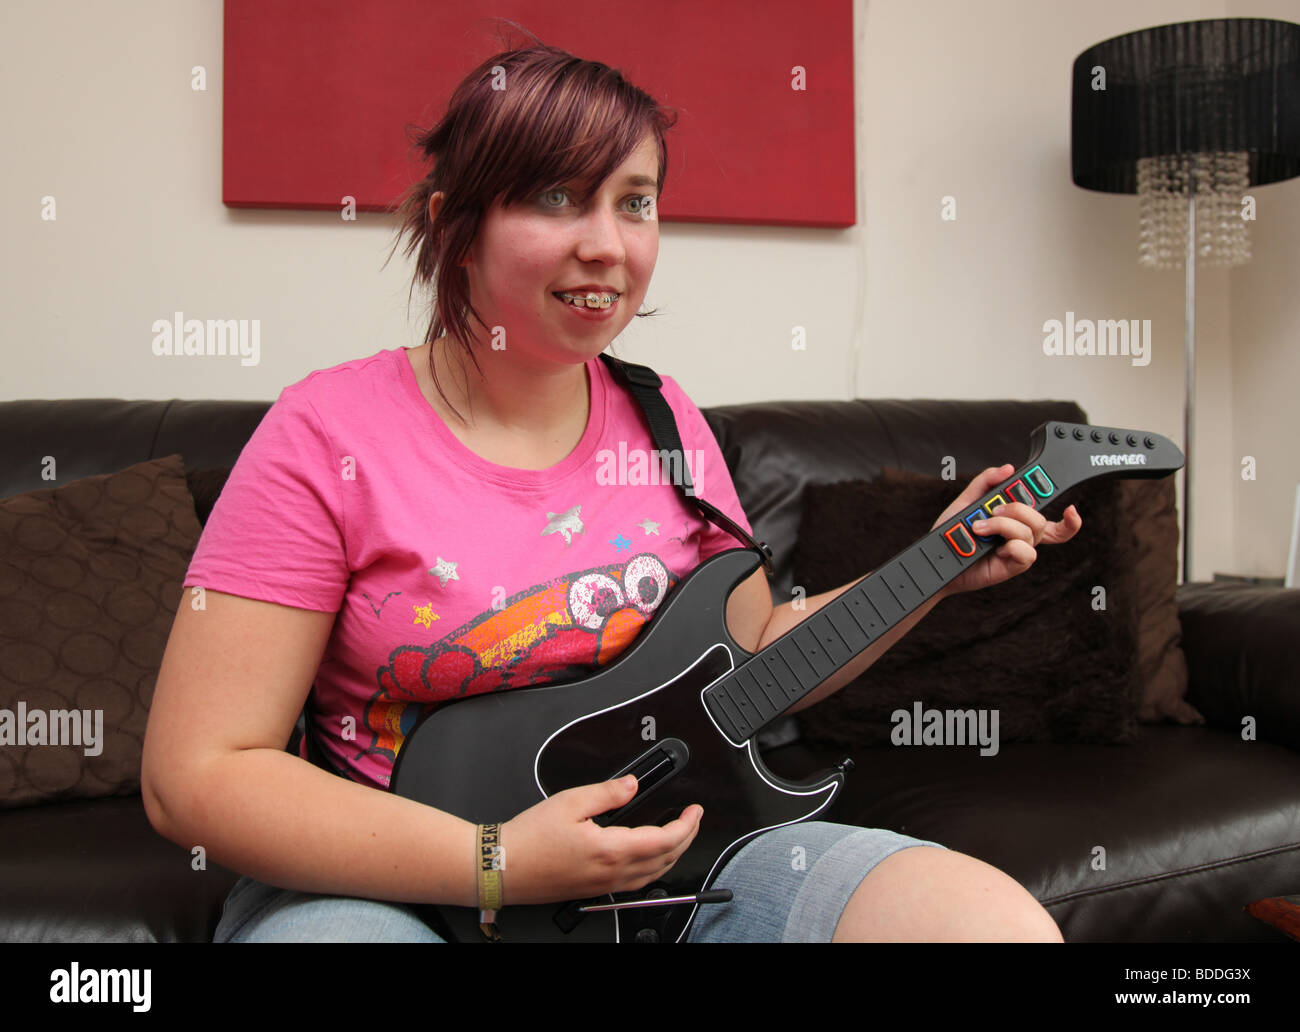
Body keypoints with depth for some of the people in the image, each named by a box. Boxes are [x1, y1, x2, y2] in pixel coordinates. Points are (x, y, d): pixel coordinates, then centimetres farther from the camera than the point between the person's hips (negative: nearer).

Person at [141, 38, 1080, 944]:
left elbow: (752, 660, 15)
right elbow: (196, 775, -13)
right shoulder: (329, 437, -10)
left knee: (996, 920, -17)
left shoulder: (664, 421, 6)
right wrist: (502, 865, -20)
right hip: (391, 878, -2)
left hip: (656, 845, 3)